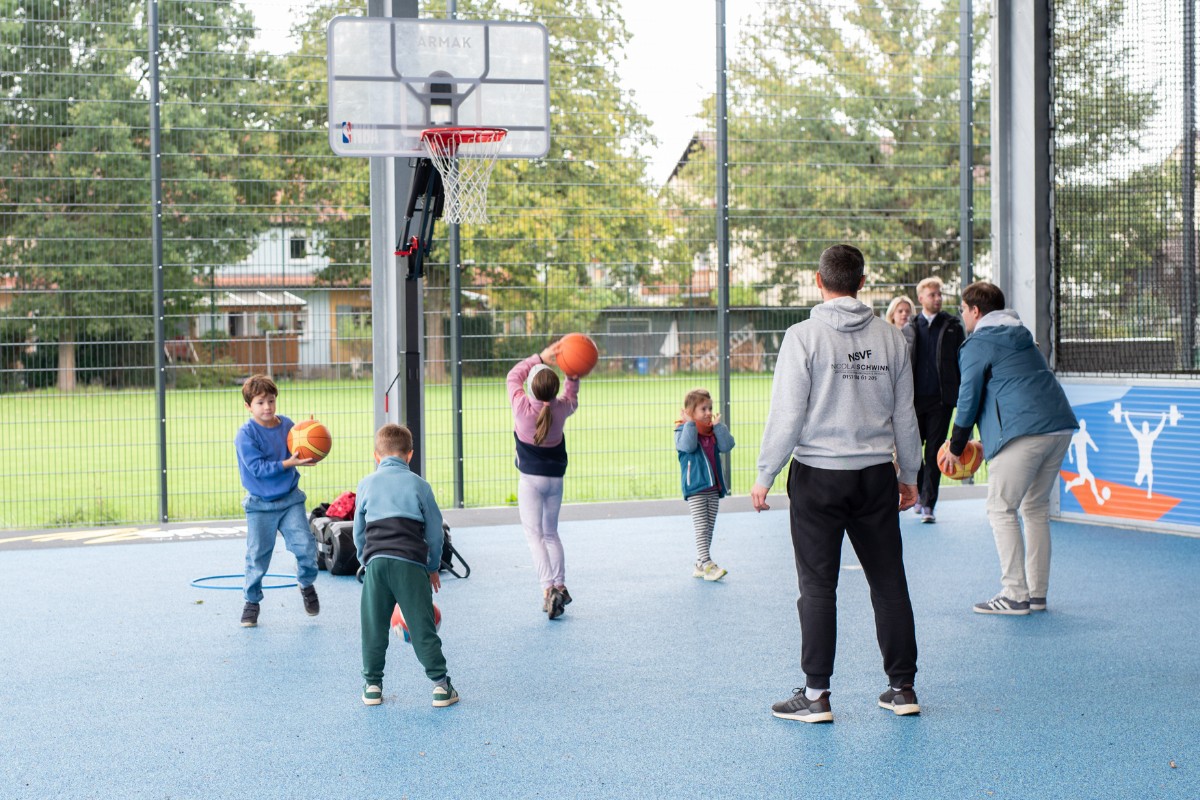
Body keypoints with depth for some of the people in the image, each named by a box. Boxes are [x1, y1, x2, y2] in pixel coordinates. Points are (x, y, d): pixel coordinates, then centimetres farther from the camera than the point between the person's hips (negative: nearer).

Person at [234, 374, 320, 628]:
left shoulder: (287, 425, 1)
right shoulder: (245, 435, -13)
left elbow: (298, 452, 15)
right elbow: (258, 468, -20)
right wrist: (288, 463, -27)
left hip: (290, 499, 3)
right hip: (260, 505, -3)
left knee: (305, 545, -7)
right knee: (257, 556, 4)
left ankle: (307, 584, 21)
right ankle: (252, 601, 21)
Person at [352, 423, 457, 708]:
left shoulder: (366, 484, 12)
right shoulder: (419, 485, 8)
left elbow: (358, 532, 17)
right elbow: (435, 531, 10)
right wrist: (433, 567, 22)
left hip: (375, 561, 1)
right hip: (412, 564, -1)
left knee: (373, 627, 11)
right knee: (422, 627, 2)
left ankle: (372, 685, 15)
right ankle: (441, 685, 3)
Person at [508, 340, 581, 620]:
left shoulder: (522, 407, -19)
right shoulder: (561, 408, -9)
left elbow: (513, 375, -2)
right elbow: (572, 399, 17)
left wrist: (541, 357, -3)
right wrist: (573, 375, 4)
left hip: (530, 478, -5)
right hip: (556, 477, 5)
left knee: (534, 535, -3)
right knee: (551, 533, 19)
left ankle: (548, 588, -18)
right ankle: (560, 585, 17)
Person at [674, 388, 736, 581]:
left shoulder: (714, 431, 10)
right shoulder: (683, 430, -6)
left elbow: (726, 446, -6)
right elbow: (688, 446, -26)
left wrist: (718, 426, -8)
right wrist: (690, 423, -21)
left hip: (713, 488, 6)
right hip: (695, 488, -6)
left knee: (709, 528, 9)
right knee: (701, 528, -10)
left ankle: (700, 565, 17)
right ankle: (707, 564, -14)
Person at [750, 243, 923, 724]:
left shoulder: (803, 337, -9)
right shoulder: (891, 338, 4)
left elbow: (787, 415, -11)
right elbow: (905, 416, 10)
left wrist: (765, 476, -3)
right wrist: (908, 476, 21)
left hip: (818, 475, -4)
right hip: (877, 475, 4)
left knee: (818, 587, 2)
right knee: (889, 582, 10)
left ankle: (816, 694, 5)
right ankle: (902, 688, 17)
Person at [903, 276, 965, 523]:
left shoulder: (952, 326, 5)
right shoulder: (909, 328, 9)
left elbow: (961, 361, 5)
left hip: (941, 400, -2)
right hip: (914, 399, 2)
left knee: (934, 453, -4)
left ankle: (928, 505, -1)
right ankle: (920, 495, 29)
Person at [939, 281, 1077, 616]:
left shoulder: (978, 344, -1)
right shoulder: (1019, 336, 25)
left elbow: (969, 397, -2)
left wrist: (956, 448, 10)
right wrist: (987, 439, 29)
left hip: (1023, 432, -8)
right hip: (1060, 425, 8)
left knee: (1002, 509, 0)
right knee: (1036, 507, 16)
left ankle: (1015, 595, -4)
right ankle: (1037, 594, 17)